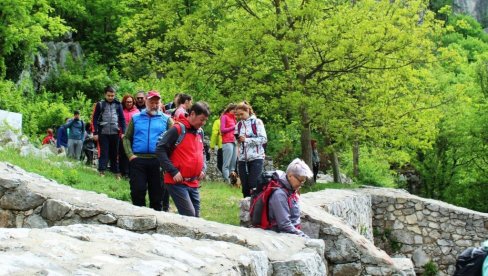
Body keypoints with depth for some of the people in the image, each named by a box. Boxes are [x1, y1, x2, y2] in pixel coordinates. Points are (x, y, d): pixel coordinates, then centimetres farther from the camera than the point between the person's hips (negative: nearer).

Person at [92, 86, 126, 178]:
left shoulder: (118, 105, 8)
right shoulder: (100, 105, 3)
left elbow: (122, 119, 8)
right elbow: (95, 119, 2)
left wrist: (123, 132, -1)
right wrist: (95, 133, -4)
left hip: (115, 133, 2)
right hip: (103, 133, -2)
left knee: (115, 153, 8)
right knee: (104, 153, -5)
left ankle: (116, 172, 14)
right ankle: (101, 172, -6)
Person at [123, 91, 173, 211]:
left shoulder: (166, 119, 8)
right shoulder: (136, 118, 12)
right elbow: (127, 138, 11)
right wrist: (130, 155, -3)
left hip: (158, 161, 0)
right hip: (138, 160, 1)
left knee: (157, 194, 6)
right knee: (137, 192, -1)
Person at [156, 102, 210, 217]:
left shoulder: (200, 132, 13)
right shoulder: (178, 129, -11)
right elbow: (160, 149, -14)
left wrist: (203, 169, 8)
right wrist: (174, 172, -17)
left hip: (193, 183, 8)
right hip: (177, 182, -8)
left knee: (196, 217, 8)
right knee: (189, 215, -14)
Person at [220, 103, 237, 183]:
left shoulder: (233, 118, 23)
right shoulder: (224, 117, 2)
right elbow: (222, 129, -6)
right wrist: (234, 127, -8)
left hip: (234, 142, 8)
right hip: (227, 142, -8)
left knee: (233, 164, 5)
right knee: (226, 164, -10)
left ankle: (232, 181, 5)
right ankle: (227, 181, -14)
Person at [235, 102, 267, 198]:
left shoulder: (257, 122, 0)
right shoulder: (238, 125, 13)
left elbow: (264, 139, -8)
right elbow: (238, 143, 16)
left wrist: (246, 139, -12)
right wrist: (237, 139, -6)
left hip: (256, 158, -4)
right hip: (242, 159, 5)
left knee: (254, 185, -11)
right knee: (245, 186, 4)